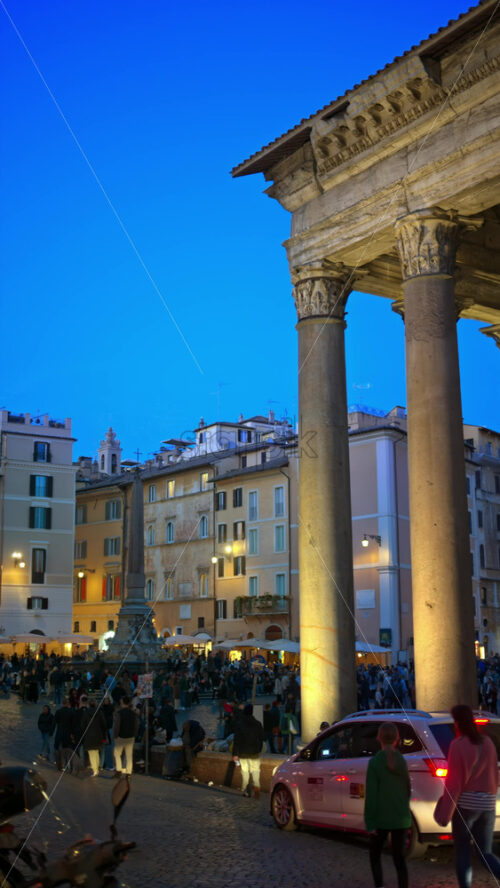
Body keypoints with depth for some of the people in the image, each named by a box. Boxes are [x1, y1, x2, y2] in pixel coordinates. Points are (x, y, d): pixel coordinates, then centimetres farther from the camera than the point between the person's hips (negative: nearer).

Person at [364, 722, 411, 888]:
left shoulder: (375, 762, -12)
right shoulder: (402, 760, 0)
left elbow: (371, 795, -13)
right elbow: (407, 790, 8)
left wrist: (370, 823, -9)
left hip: (381, 818, -3)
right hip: (401, 818, 3)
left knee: (375, 855, 15)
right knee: (399, 858, 10)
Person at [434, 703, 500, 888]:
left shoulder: (458, 745, -10)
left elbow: (453, 782, -12)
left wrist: (445, 812, -9)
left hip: (465, 804, -5)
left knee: (462, 852, 8)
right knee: (485, 853, 9)